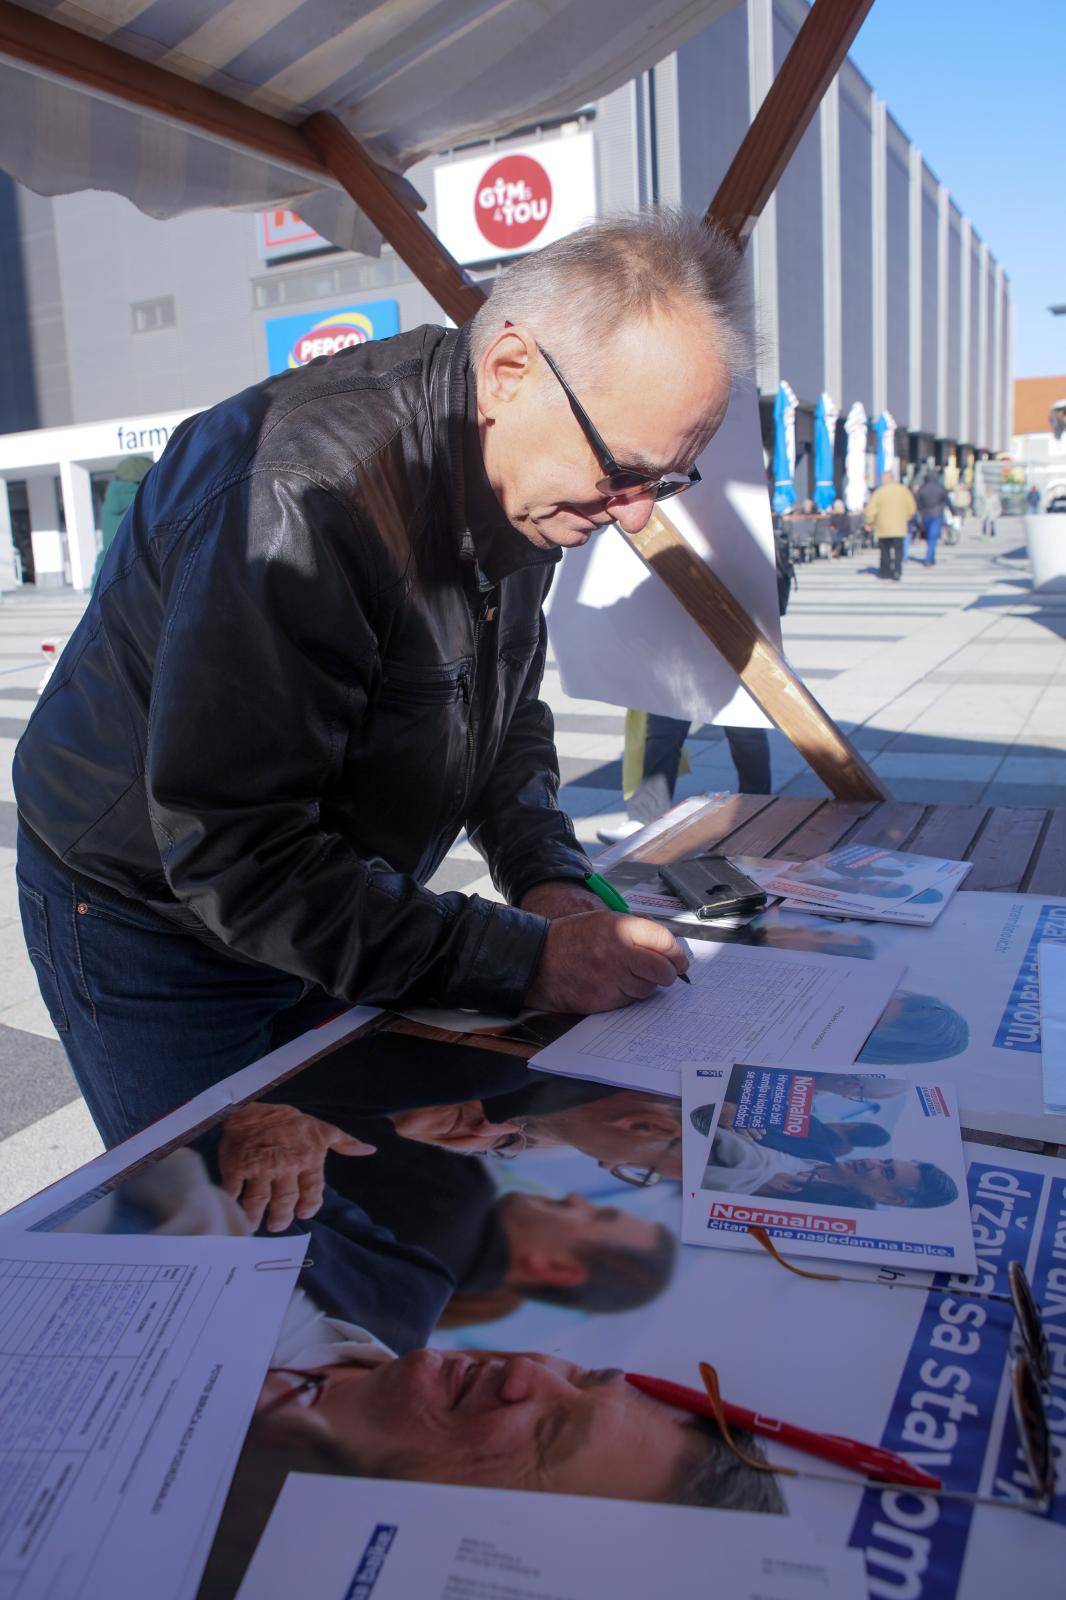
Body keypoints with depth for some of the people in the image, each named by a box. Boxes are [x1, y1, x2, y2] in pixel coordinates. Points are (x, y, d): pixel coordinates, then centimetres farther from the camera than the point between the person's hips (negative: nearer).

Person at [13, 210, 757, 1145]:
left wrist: (550, 880, -10)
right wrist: (523, 962, -34)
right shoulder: (304, 499, -34)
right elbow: (235, 855, -35)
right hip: (157, 924, -7)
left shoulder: (526, 480, -6)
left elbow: (508, 711, 7)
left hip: (338, 912, 7)